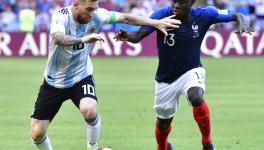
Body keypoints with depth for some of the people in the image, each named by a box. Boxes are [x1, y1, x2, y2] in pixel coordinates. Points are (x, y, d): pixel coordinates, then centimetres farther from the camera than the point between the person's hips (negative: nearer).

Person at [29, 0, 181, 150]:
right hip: (54, 81, -1)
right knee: (37, 133, -5)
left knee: (89, 110, -30)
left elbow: (125, 18, -1)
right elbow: (58, 38, -45)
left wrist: (156, 23, -2)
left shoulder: (96, 16, -13)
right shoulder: (61, 16, -24)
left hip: (81, 77, 1)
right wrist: (83, 39, -60)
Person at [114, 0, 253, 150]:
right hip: (165, 79, 1)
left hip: (191, 72, -1)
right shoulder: (162, 15, -22)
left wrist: (242, 24, -32)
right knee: (163, 121, 15)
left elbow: (236, 16, -9)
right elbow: (138, 36, -30)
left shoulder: (203, 15, -17)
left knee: (196, 97, -34)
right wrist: (127, 36, -53)